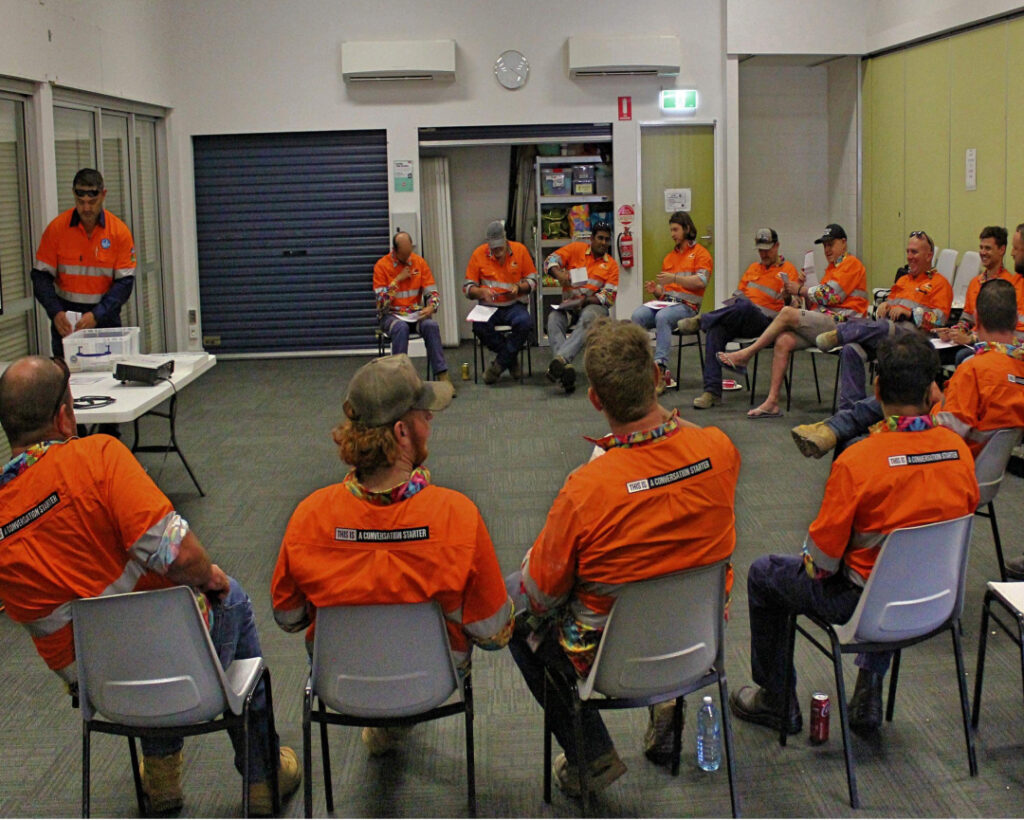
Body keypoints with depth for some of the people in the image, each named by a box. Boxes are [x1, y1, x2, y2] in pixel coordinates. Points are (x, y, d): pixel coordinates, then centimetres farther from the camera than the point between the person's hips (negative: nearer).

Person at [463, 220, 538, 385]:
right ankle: (511, 359, -9)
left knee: (525, 322, -34)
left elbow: (532, 281, 9)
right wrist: (482, 292, -15)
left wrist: (519, 287, -12)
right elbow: (467, 287, 6)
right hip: (489, 306, 0)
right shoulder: (479, 254, 4)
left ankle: (499, 365, -17)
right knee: (479, 326, -33)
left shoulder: (520, 250, 4)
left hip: (514, 305, 0)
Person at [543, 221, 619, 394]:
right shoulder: (576, 249, 12)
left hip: (593, 305, -2)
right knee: (554, 318, -31)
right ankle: (566, 367, -48)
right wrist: (558, 274, -22)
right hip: (569, 304, 2)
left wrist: (586, 300, -18)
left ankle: (560, 358, -55)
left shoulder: (611, 265, 9)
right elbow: (551, 260, 1)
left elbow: (609, 297, 0)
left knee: (587, 318, -38)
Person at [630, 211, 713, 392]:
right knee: (637, 315, -24)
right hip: (665, 302, 6)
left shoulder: (700, 253, 7)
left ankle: (660, 367, -43)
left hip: (686, 305, -6)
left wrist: (674, 278, -16)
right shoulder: (669, 257, 28)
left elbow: (701, 282, -9)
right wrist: (654, 290, 4)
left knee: (662, 317, -38)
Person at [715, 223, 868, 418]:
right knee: (783, 341, -16)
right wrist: (804, 288, 3)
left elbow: (831, 295, -13)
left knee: (788, 313, -24)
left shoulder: (851, 264, 0)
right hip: (823, 324, 8)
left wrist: (800, 290, -4)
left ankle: (746, 355, -17)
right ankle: (771, 402, -21)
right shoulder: (832, 268, 29)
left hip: (840, 323, -8)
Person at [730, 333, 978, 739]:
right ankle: (870, 691, 36)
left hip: (863, 603, -5)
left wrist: (811, 559, 5)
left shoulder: (857, 461, -26)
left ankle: (776, 701, 32)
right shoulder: (959, 449, -11)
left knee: (763, 574, 18)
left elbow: (823, 557, -19)